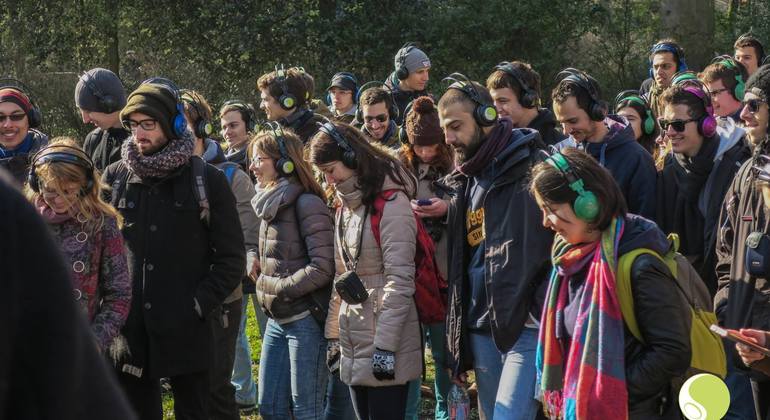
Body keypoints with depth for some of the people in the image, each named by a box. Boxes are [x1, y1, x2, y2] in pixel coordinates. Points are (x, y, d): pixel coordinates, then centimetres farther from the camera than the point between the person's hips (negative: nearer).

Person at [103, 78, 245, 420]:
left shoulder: (207, 180, 0)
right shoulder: (115, 178, 7)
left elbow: (231, 257, 1)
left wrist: (201, 303, -9)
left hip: (186, 330, -2)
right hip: (128, 330, 3)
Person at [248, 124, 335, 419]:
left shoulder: (307, 204, -15)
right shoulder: (270, 203, 11)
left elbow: (323, 267, -20)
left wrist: (278, 290, -14)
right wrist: (263, 280, 6)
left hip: (306, 320, -9)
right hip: (278, 320, 9)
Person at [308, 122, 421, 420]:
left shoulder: (391, 203, -13)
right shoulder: (346, 205, 14)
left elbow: (400, 281, -18)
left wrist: (385, 346, -20)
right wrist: (333, 335, 16)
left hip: (386, 340, -8)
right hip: (353, 341, 8)